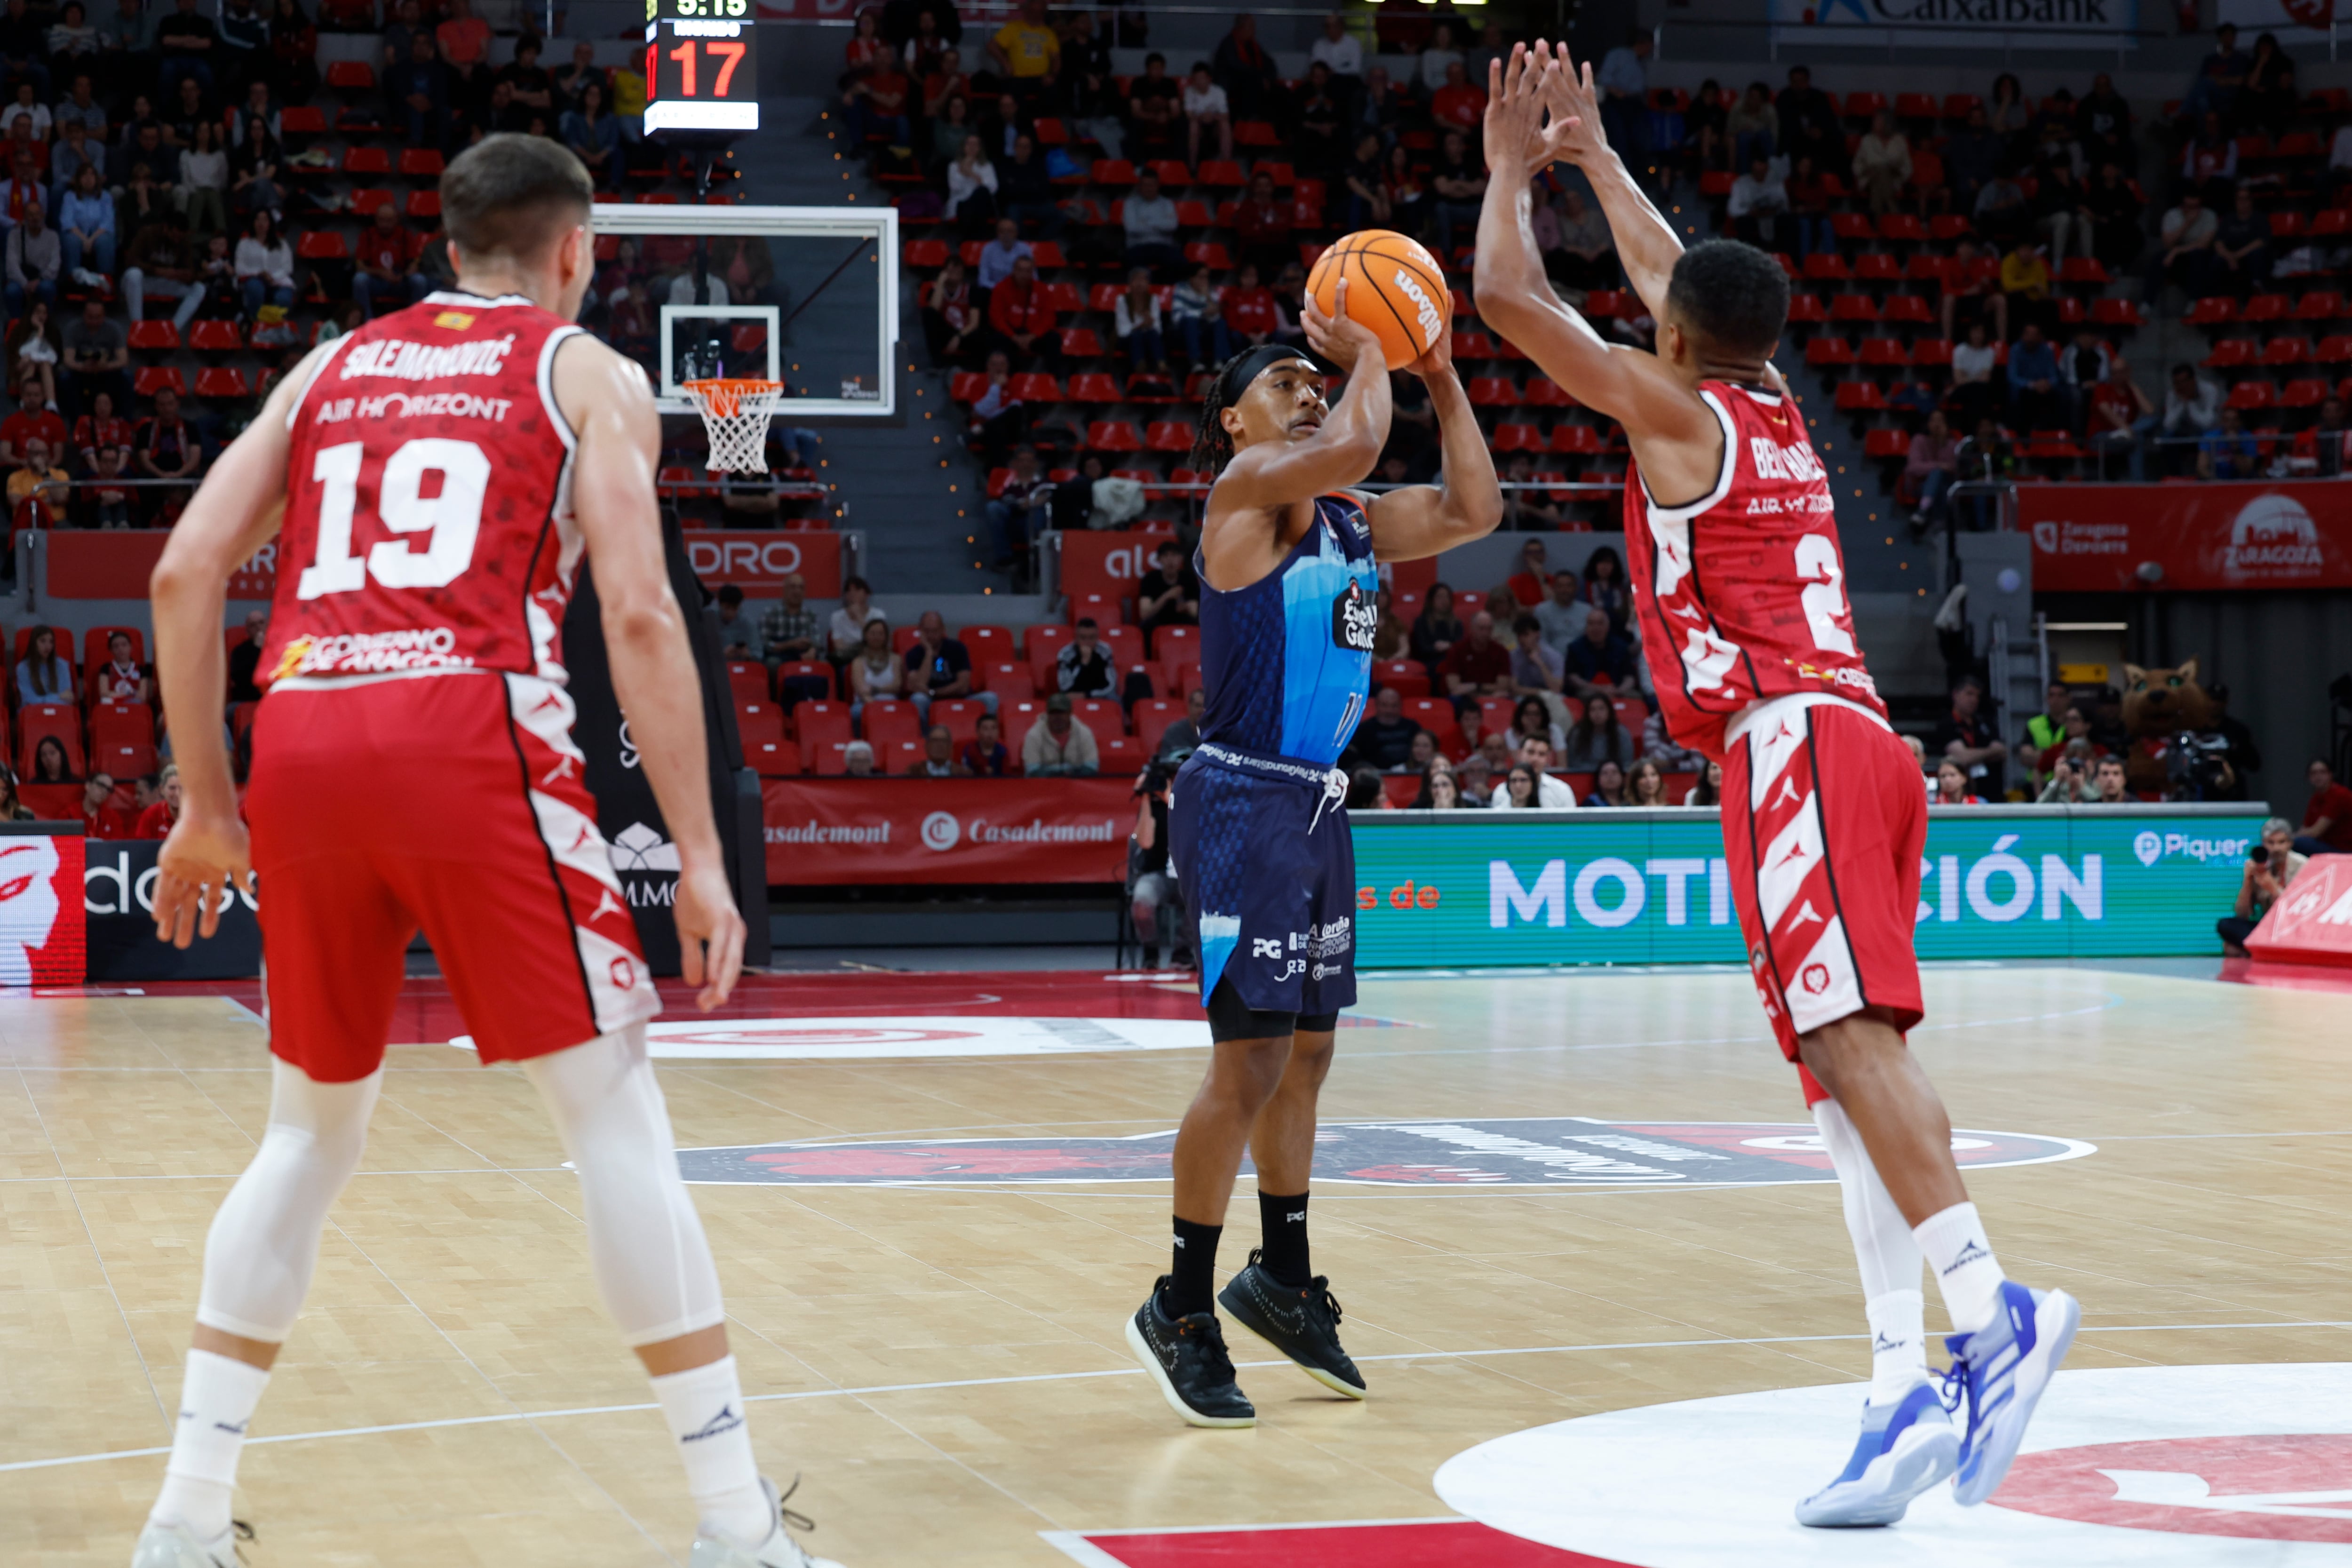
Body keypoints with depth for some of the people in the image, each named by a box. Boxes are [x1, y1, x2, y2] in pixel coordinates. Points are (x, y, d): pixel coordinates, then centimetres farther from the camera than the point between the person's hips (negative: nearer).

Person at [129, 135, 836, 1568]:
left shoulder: (334, 363, 24)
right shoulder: (586, 372, 12)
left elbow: (186, 572, 14)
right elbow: (639, 610, -2)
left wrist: (207, 804, 19)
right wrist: (700, 851, -2)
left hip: (302, 747, 4)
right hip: (471, 736, -4)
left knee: (313, 1129, 19)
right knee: (617, 1114, 2)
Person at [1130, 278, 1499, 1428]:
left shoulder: (1349, 520, 14)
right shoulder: (1245, 491, -10)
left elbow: (1473, 510, 11)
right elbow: (1355, 444, -27)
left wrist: (1440, 380, 8)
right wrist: (1367, 355, -10)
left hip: (1316, 805, 9)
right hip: (1243, 802, -9)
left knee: (1305, 1054, 17)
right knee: (1249, 1062, -9)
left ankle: (1282, 1280, 31)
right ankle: (1181, 1313, 1)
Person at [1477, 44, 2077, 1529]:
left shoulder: (1675, 410, 1)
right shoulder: (1775, 406, 22)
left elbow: (1511, 297, 4)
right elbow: (1678, 273, 40)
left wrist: (1512, 170, 20)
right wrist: (1595, 154, 48)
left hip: (1792, 740, -8)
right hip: (1861, 748, 8)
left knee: (1851, 1033, -21)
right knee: (1850, 1064, 1)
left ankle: (1989, 1306, -36)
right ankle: (1905, 1390, -7)